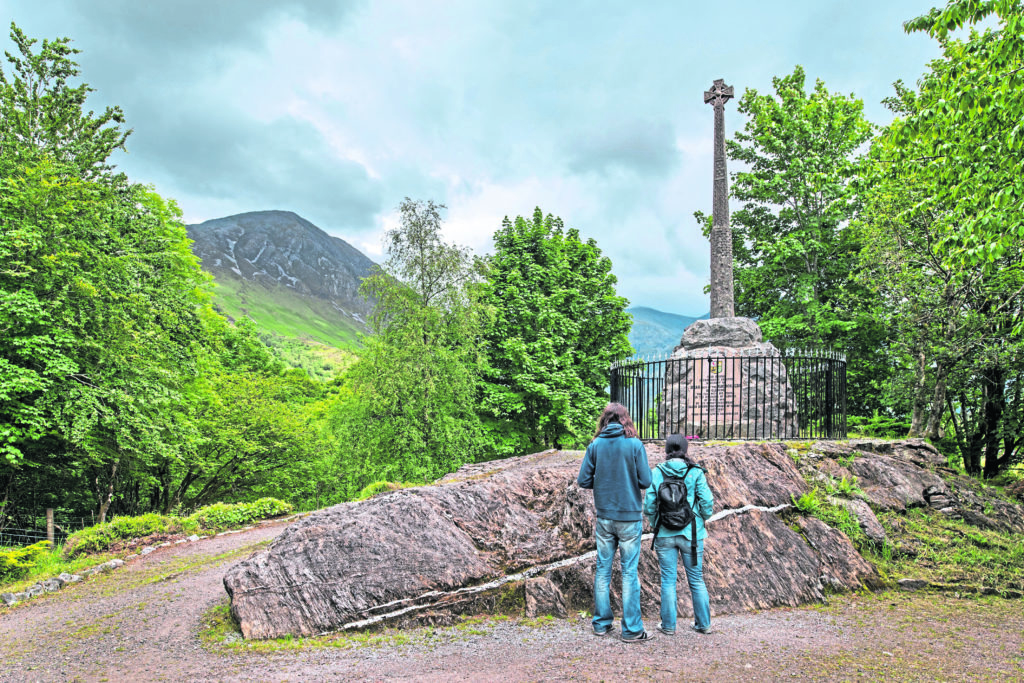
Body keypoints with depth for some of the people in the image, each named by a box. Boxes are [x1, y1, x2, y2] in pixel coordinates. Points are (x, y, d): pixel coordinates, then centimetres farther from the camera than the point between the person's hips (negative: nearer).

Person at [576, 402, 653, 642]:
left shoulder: (595, 445, -2)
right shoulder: (634, 444, -9)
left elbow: (583, 481, -3)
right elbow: (645, 481, -11)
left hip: (604, 517, 3)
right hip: (630, 517, -2)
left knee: (602, 569, 13)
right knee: (629, 571, 4)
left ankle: (601, 623, 22)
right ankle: (631, 629, 10)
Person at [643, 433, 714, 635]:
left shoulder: (656, 473, -4)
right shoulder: (695, 472, -7)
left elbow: (649, 505, -4)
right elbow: (707, 502, -9)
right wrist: (702, 520, 10)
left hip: (664, 535, 0)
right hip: (691, 534, 0)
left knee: (668, 580, 10)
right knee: (696, 579, 14)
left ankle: (668, 624, 18)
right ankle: (703, 623, 25)